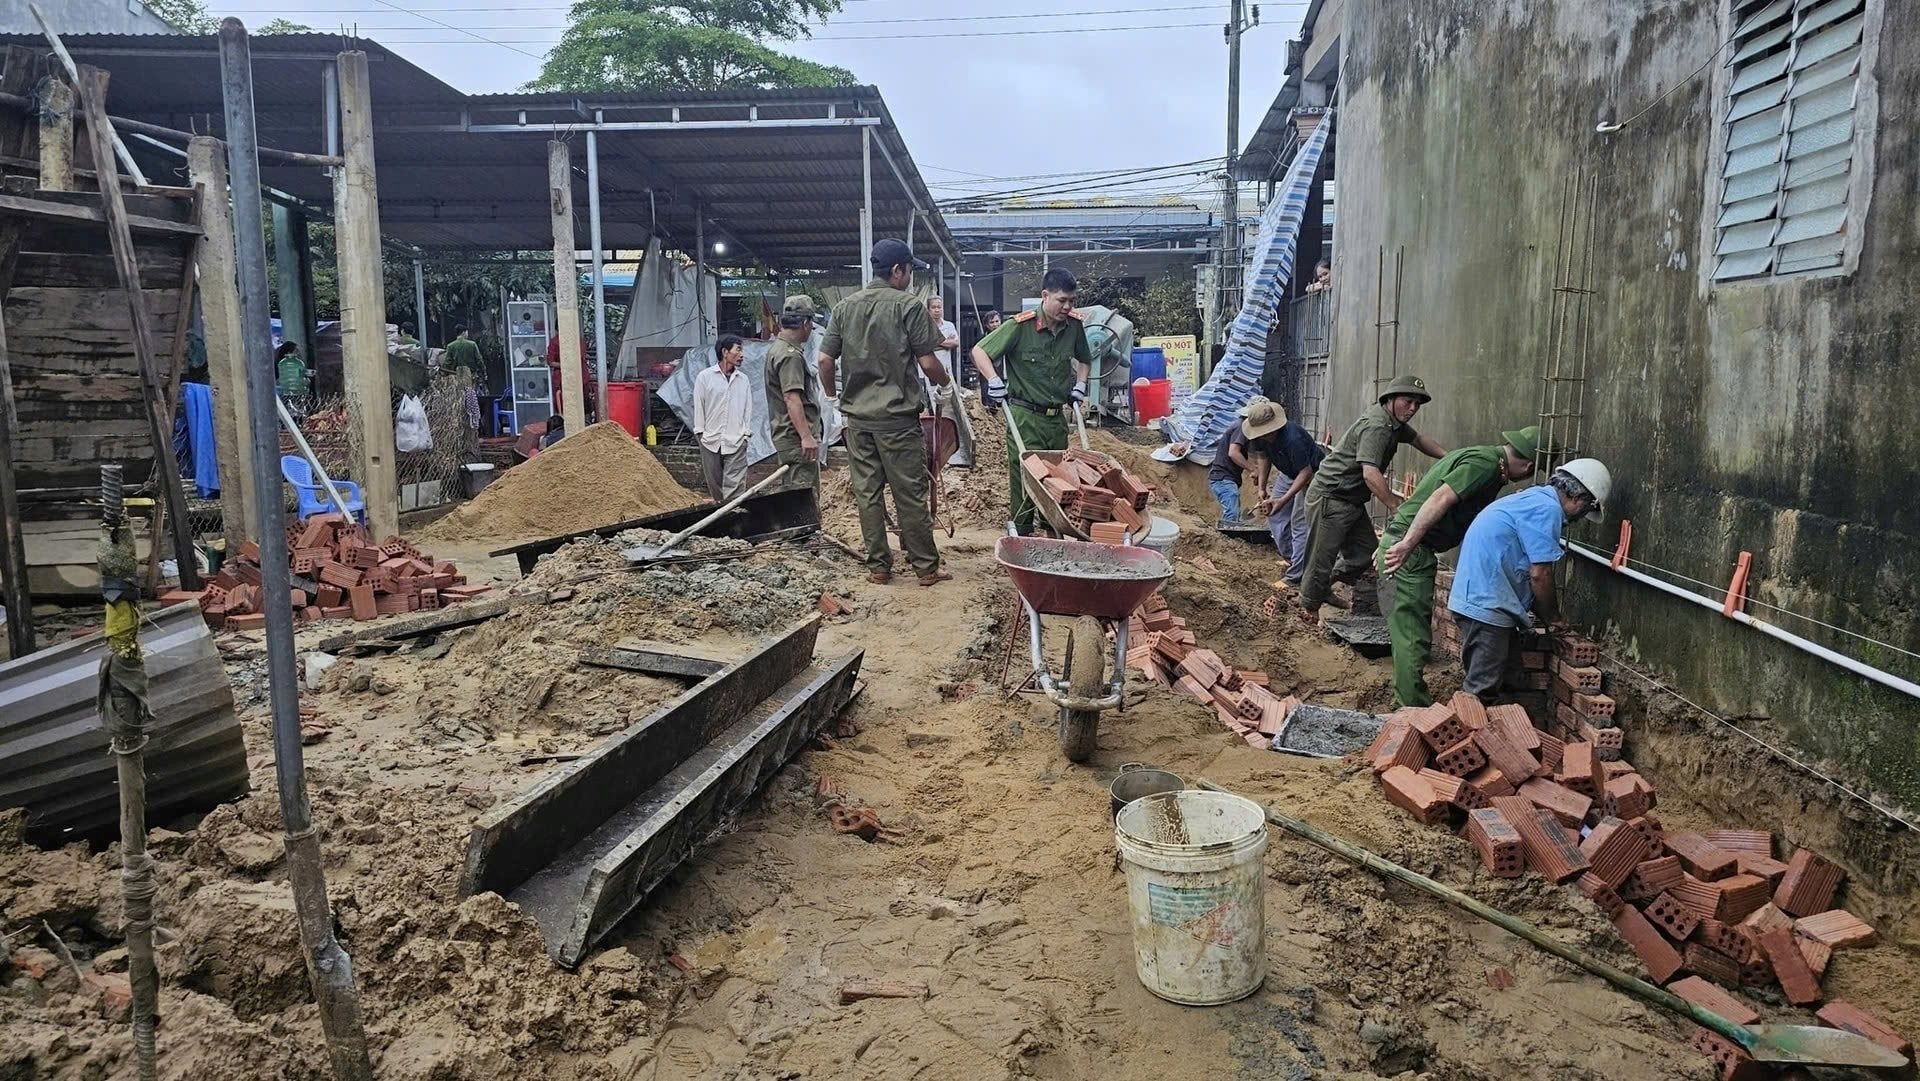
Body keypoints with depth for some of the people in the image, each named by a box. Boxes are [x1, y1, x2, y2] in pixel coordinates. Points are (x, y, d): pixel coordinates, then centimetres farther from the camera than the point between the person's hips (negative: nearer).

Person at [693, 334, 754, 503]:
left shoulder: (743, 379, 10)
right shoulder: (705, 377, 2)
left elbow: (748, 408, 11)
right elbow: (698, 406, 4)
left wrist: (746, 433, 5)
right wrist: (701, 432, 0)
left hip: (736, 442, 1)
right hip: (711, 440, -1)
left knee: (734, 484, -9)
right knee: (714, 482, 7)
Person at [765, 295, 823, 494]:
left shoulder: (775, 349, 18)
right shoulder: (791, 355, -15)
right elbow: (792, 398, -24)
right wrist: (806, 436, -27)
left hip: (787, 436, 11)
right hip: (797, 437, -11)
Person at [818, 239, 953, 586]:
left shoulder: (844, 308, 6)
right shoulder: (909, 306, -8)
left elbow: (825, 361, 4)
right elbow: (928, 362, -8)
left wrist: (835, 396, 20)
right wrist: (944, 381, 12)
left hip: (857, 416, 4)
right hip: (897, 417, -4)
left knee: (867, 493, 9)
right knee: (910, 494, 2)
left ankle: (878, 566, 15)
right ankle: (926, 566, 10)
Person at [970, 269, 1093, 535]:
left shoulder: (1074, 325, 3)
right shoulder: (1020, 326, -13)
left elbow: (1084, 359, 23)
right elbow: (979, 351, -7)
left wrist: (1079, 385, 11)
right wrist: (994, 382, -17)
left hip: (1058, 416, 5)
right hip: (1025, 416, -5)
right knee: (1024, 479, -4)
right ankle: (1021, 538, 5)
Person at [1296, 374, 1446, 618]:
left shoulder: (1395, 422, 10)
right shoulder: (1376, 426, -23)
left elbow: (1418, 440, 25)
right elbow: (1370, 474, -32)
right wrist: (1397, 508, -31)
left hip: (1352, 501, 10)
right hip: (1329, 498, -10)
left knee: (1367, 557, 8)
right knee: (1322, 559, -1)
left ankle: (1323, 586, 27)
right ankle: (1308, 610, 15)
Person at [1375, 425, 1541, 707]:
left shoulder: (1480, 456, 20)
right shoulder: (1486, 464, -12)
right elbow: (1440, 498, -24)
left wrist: (1390, 542, 23)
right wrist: (1406, 545, -29)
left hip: (1398, 540, 10)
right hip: (1409, 552, -10)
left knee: (1410, 633, 16)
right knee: (1413, 638, -6)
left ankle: (1408, 701, 24)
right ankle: (1415, 708, -1)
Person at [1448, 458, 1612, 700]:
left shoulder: (1534, 499, 19)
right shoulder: (1547, 509, -13)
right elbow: (1540, 575, -14)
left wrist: (1545, 616, 22)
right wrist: (1553, 618, 2)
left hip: (1477, 599, 11)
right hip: (1486, 605, -11)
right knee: (1481, 689, -7)